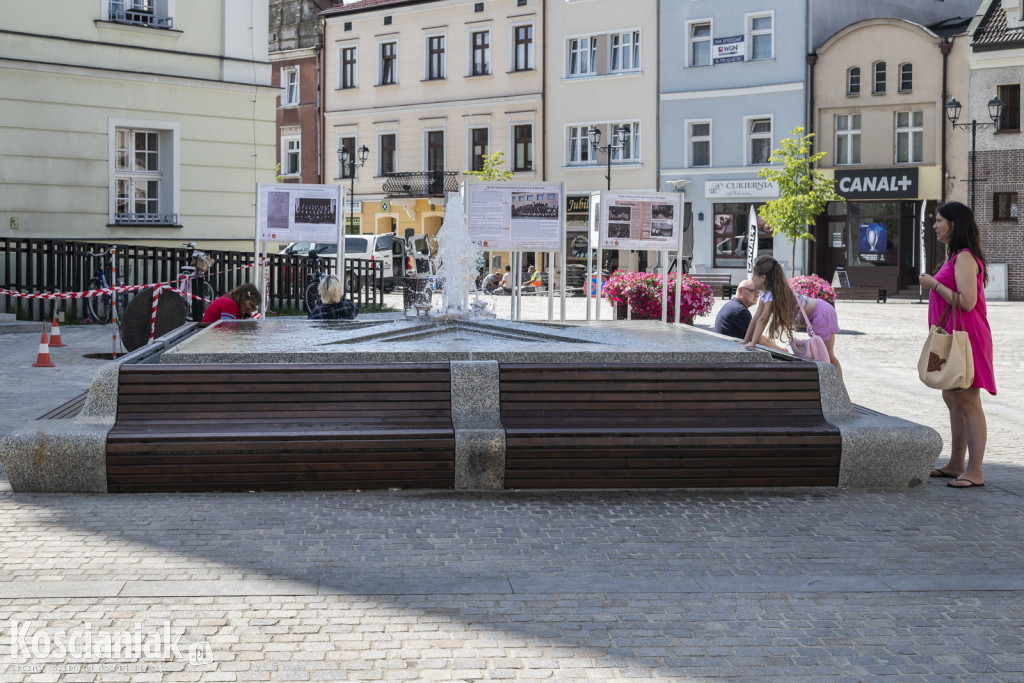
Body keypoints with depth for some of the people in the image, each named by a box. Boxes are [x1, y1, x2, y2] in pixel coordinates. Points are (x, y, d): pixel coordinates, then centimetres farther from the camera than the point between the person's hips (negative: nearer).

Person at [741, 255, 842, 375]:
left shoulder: (772, 294, -28)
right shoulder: (765, 293, 1)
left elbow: (762, 320, -30)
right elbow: (756, 318, 1)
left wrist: (752, 343, -29)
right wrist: (745, 341, 0)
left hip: (822, 314, -10)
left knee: (827, 356, -2)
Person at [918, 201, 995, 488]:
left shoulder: (965, 258, -15)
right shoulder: (955, 257, 18)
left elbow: (967, 301, -25)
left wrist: (935, 284, -17)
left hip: (965, 337, -11)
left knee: (967, 402, -9)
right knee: (952, 400, 14)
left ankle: (975, 472, -7)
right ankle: (956, 465, 22)